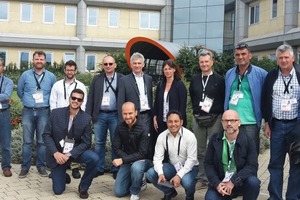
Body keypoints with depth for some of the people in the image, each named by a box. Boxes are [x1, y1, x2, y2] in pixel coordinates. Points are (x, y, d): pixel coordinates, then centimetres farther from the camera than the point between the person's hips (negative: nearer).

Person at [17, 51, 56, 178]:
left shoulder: (51, 77, 3)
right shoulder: (25, 75, 3)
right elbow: (19, 91, 15)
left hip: (44, 112, 0)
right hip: (28, 112, 0)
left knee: (42, 141, 4)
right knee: (27, 141, 1)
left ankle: (41, 166, 14)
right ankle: (25, 167, 10)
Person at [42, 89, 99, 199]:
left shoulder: (86, 118, -12)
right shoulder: (56, 113, -11)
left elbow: (86, 143, -12)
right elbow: (46, 135, -8)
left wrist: (69, 155, -23)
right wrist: (55, 153, -22)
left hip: (75, 152, 0)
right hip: (57, 153, 0)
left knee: (94, 158, -30)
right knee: (58, 191, 0)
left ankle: (83, 187, -5)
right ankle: (63, 176, 37)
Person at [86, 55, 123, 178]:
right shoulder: (97, 79, 9)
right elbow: (91, 97, 7)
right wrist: (88, 115, 1)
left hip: (115, 115, -2)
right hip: (99, 115, 3)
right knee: (99, 143, 8)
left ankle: (116, 169, 14)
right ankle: (99, 168, 18)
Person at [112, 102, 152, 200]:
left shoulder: (143, 128, -22)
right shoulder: (119, 127, -8)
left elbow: (142, 153, -24)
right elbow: (116, 148, -6)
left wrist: (123, 160, -30)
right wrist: (127, 159, -22)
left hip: (142, 160, -4)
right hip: (127, 161, 5)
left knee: (136, 167, -40)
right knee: (118, 192, -2)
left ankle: (135, 192, -10)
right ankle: (139, 182, 26)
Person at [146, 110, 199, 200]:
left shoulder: (189, 136, -19)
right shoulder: (162, 136, -9)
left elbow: (191, 159, -20)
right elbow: (157, 158, -10)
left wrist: (179, 175, -31)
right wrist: (160, 174, -29)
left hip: (188, 167, -4)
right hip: (172, 166, 4)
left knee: (186, 181, -36)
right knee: (150, 174, -17)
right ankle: (170, 192, 12)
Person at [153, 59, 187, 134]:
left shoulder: (180, 85, -4)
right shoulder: (160, 85, 10)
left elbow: (183, 104, -8)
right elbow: (156, 103, 13)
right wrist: (155, 118, 7)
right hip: (162, 122, 4)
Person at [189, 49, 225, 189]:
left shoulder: (219, 80, -2)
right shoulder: (195, 80, 11)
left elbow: (224, 99, -2)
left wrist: (214, 109, -7)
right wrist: (196, 109, 11)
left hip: (214, 119, -4)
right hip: (198, 119, 4)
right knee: (200, 151, 9)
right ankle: (202, 179, 18)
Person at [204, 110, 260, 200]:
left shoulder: (248, 141, -8)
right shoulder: (214, 139, -1)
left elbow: (252, 166, -14)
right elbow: (208, 164, -1)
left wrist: (233, 182, -25)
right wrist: (216, 184, -16)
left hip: (241, 182, -1)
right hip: (220, 182, 1)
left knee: (253, 182, -32)